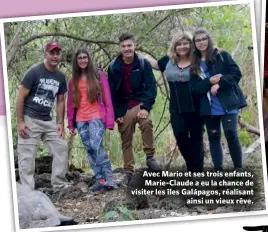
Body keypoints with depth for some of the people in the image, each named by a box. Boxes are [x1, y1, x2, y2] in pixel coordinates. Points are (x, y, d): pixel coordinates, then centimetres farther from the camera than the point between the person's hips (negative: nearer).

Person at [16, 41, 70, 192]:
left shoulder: (61, 77, 6)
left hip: (48, 121, 6)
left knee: (62, 148, 4)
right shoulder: (34, 72, -11)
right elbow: (21, 97, -10)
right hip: (30, 119, -6)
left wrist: (61, 123, 5)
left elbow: (61, 101, 14)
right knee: (27, 156, -8)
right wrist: (20, 122, -14)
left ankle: (59, 185, 13)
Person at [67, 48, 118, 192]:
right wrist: (71, 124, 10)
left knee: (96, 146, -20)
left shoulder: (99, 76, 2)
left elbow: (107, 98, -2)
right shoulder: (73, 81, 13)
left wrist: (110, 120, -9)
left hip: (97, 117, -5)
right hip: (80, 121, 5)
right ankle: (100, 179, 4)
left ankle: (109, 178, -18)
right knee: (90, 150, 2)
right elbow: (70, 104, 14)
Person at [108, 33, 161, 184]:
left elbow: (151, 86, -10)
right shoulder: (113, 67, -1)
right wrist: (116, 114, -5)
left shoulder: (144, 64, -6)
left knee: (147, 122, -32)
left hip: (140, 103, -2)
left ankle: (150, 157, -22)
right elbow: (112, 93, 1)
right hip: (123, 108, 2)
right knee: (126, 142, 5)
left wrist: (146, 107, -22)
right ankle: (129, 172, 14)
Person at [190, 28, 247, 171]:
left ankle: (239, 168, -2)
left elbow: (236, 73, -6)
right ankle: (218, 170, 13)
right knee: (213, 137, 6)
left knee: (231, 134, -12)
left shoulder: (222, 55, 1)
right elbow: (194, 89, 2)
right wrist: (209, 82, -15)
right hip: (209, 107, 4)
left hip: (228, 103, -3)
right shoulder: (194, 64, 8)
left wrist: (219, 84, -18)